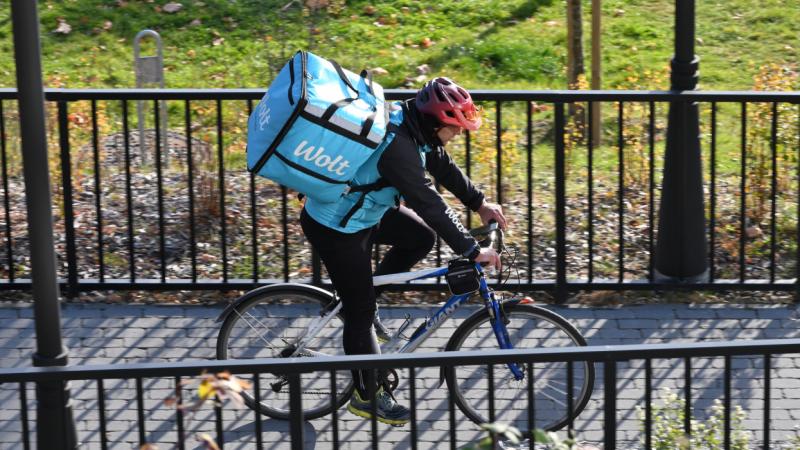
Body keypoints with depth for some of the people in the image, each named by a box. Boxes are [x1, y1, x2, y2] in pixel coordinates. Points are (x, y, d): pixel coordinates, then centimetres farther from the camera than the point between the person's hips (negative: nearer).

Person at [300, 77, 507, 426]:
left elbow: (443, 167, 12)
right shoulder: (397, 148, -33)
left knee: (421, 238, 10)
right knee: (361, 311, 0)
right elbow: (429, 205, -32)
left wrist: (479, 203, 11)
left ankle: (362, 297, 20)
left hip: (363, 210, 9)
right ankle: (368, 396, 14)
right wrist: (473, 251, -28)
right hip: (334, 228, -9)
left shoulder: (410, 127, -4)